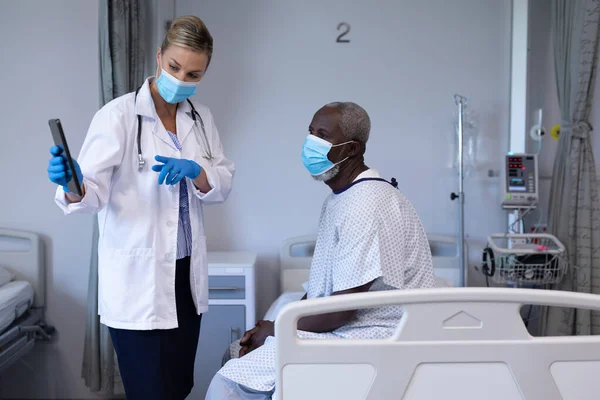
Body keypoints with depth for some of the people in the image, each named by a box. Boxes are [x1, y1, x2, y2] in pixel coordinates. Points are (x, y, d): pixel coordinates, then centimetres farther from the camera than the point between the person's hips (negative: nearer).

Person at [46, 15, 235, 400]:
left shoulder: (201, 118, 7)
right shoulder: (118, 115, -10)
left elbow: (224, 184, 4)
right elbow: (94, 191, -16)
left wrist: (196, 171, -16)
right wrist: (73, 188, -38)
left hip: (186, 274, 6)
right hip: (138, 279, -5)